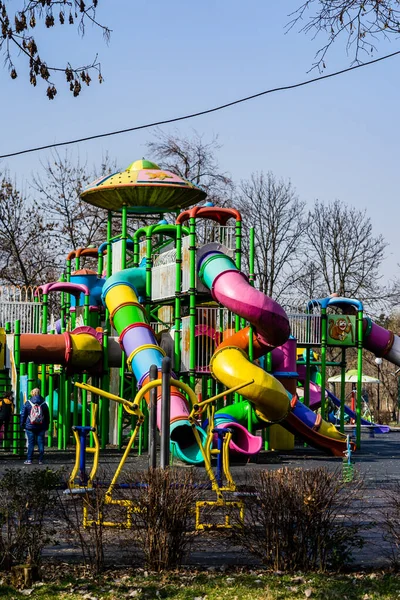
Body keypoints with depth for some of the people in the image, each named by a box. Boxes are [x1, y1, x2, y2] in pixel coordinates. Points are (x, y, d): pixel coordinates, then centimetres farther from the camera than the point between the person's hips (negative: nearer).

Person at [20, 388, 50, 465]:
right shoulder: (44, 404, 4)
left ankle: (29, 460, 0)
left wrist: (22, 424, 8)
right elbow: (47, 416, 9)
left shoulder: (28, 403, -2)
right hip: (41, 427, 1)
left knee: (31, 443, 2)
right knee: (41, 443, 4)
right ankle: (40, 460, 5)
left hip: (30, 427, -1)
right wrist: (46, 426, 16)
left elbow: (23, 414, 1)